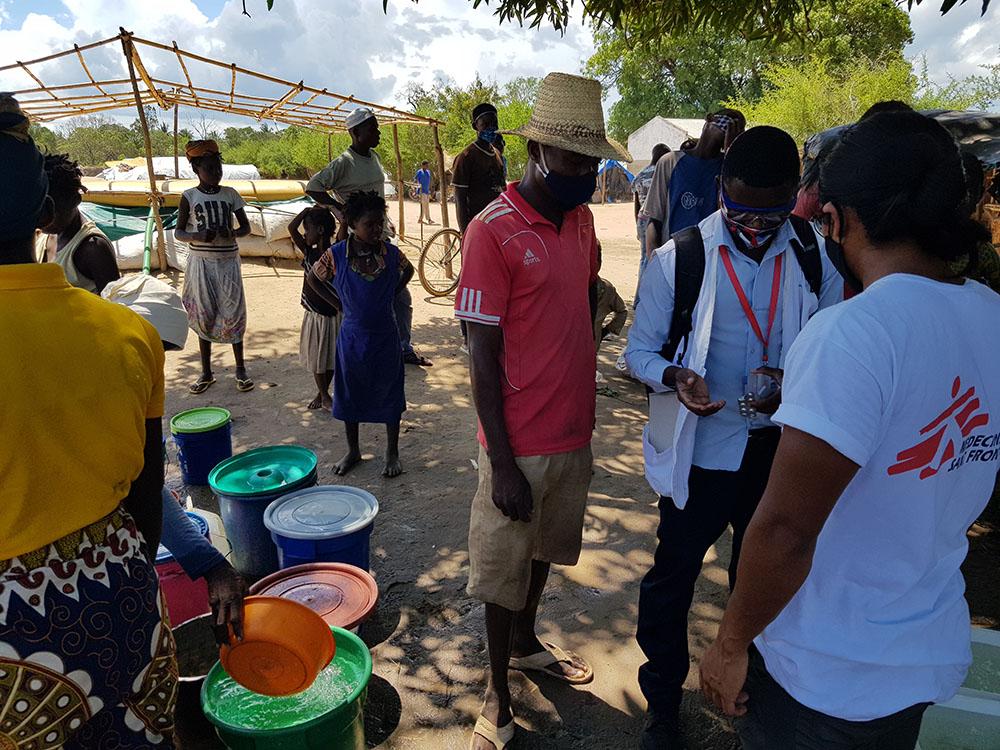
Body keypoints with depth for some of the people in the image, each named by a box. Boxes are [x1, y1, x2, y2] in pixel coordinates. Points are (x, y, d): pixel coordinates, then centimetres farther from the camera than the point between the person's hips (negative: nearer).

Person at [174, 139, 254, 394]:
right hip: (201, 262, 0)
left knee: (233, 313, 2)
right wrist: (198, 236, -20)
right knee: (204, 316, 7)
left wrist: (231, 233, -15)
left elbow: (246, 227, 6)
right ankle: (206, 373, 18)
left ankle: (241, 369, 16)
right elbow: (178, 232, 1)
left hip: (228, 261, 1)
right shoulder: (189, 196, -3)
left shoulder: (230, 194, 1)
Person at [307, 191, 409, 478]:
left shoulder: (391, 253, -9)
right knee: (349, 395, 13)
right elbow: (313, 278, 5)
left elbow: (408, 271, 13)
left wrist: (387, 298, 5)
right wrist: (339, 304, 0)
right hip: (351, 336, 0)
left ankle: (392, 452, 25)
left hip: (385, 338, 0)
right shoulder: (336, 255, -12)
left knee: (388, 394, 9)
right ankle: (353, 451, 32)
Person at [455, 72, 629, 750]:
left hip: (574, 431, 7)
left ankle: (526, 643, 47)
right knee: (503, 567, 11)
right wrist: (501, 462, -16)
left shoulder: (581, 220, 4)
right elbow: (483, 354, -17)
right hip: (521, 442, -6)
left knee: (546, 548, 23)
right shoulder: (493, 231, -17)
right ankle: (499, 693, 32)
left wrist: (580, 403, 16)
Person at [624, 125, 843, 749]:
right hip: (700, 451, -2)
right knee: (672, 580, 10)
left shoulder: (817, 263, -3)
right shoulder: (678, 259, -9)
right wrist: (675, 376, -26)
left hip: (779, 451, 3)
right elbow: (640, 351, -4)